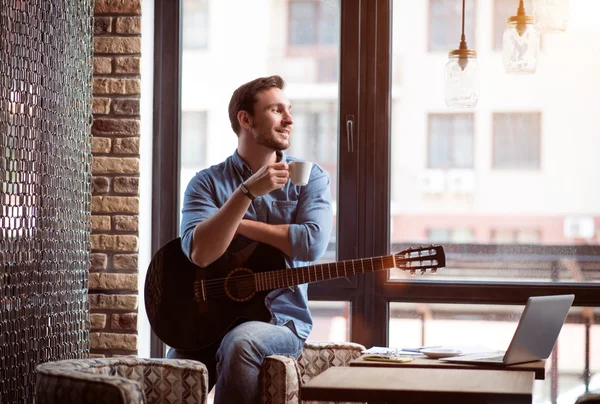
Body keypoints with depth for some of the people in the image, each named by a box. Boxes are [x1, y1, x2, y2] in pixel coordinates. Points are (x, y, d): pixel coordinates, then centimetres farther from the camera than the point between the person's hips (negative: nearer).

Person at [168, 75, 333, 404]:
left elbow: (312, 243, -13)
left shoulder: (310, 177, 5)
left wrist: (239, 223, -7)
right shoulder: (207, 182, 4)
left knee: (240, 344, -34)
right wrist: (247, 192, -20)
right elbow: (199, 253, -14)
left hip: (281, 318, 0)